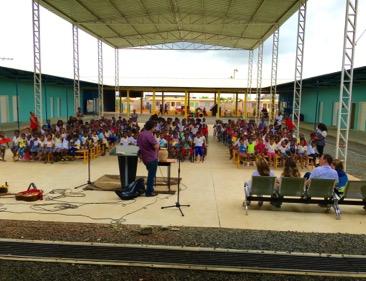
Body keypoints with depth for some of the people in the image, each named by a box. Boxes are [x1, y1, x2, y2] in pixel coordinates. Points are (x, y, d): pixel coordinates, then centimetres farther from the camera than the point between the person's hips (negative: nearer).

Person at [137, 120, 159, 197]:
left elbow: (139, 145, 16)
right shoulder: (149, 135, -22)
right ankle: (149, 192, 6)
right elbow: (156, 146, -26)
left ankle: (149, 189, 30)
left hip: (145, 157, 9)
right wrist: (157, 143, -4)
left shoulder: (140, 134, 7)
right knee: (151, 175, 1)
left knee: (150, 174, 23)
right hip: (152, 158, -9)